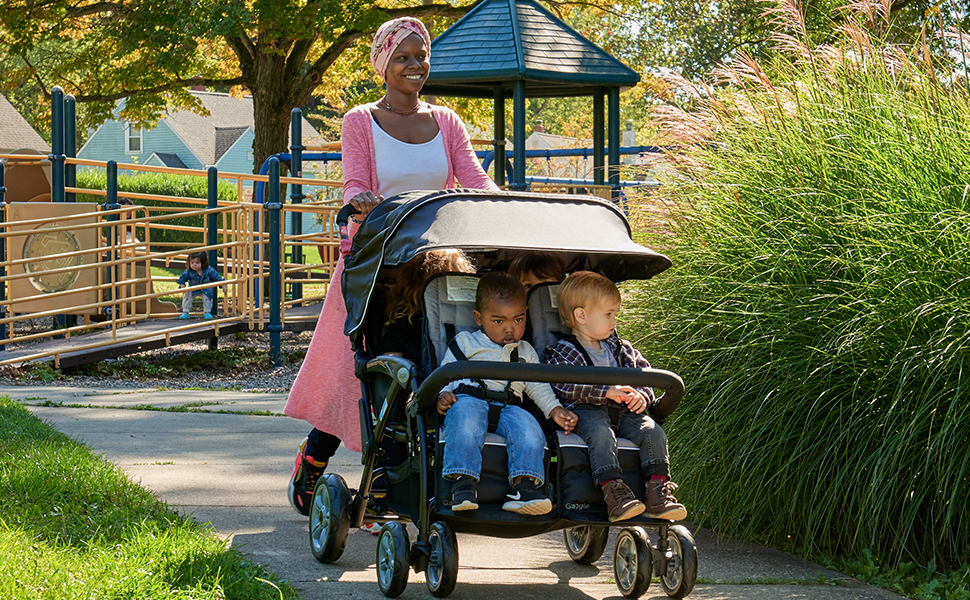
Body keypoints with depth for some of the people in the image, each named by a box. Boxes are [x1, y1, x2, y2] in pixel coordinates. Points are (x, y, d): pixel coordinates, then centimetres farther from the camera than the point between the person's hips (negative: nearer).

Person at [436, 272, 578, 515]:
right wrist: (443, 394, -9)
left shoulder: (526, 352, 28)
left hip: (508, 407, 3)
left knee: (529, 429, -31)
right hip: (469, 400, -3)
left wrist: (555, 410, 11)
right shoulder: (465, 343, 18)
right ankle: (463, 480, -43)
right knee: (465, 423, -40)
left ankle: (524, 485, -37)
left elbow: (538, 387, 27)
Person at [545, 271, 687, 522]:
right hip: (586, 411, -5)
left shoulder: (621, 349, 22)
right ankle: (613, 493, -47)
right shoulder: (562, 353, 2)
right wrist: (607, 392, -22)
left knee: (652, 432, -20)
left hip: (623, 411, 5)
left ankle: (658, 493, -25)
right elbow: (565, 386, -14)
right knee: (601, 434, -36)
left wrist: (642, 396, -2)